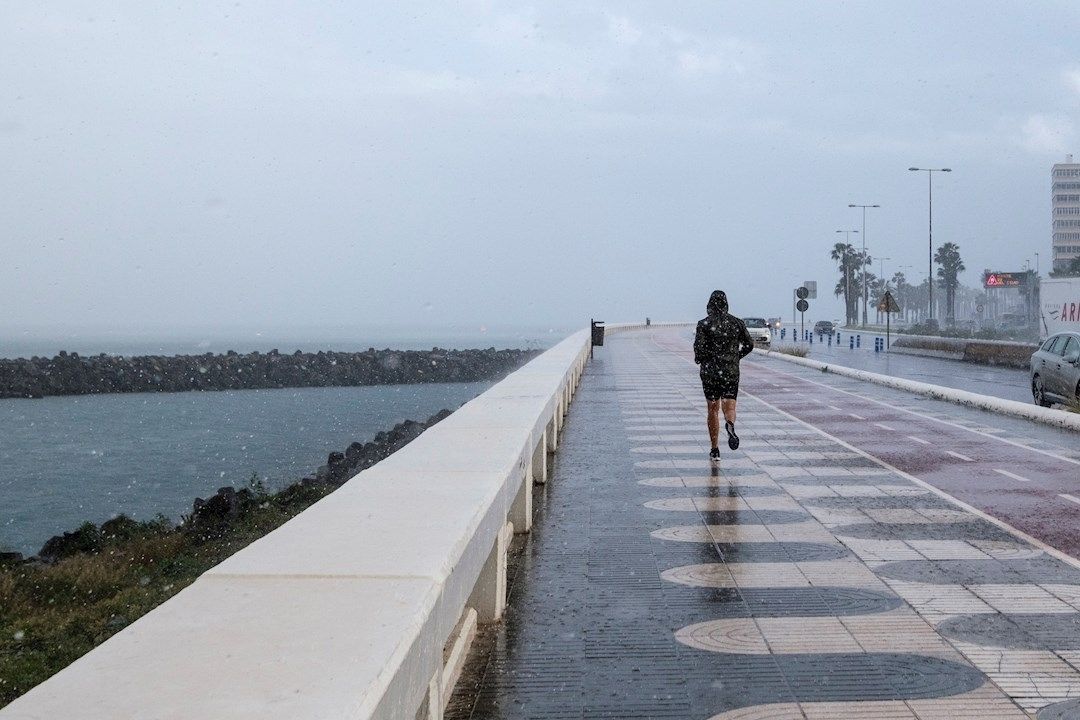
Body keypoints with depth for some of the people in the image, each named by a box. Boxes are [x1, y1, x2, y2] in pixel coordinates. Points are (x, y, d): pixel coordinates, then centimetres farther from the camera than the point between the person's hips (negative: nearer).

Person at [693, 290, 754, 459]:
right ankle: (730, 425, -34)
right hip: (731, 372, 1)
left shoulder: (704, 324, -7)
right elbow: (749, 345, 7)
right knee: (729, 407, 3)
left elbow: (699, 348, -14)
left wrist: (699, 359, 7)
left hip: (710, 371, -1)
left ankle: (715, 449, 11)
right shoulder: (736, 322, 3)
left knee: (713, 410, 10)